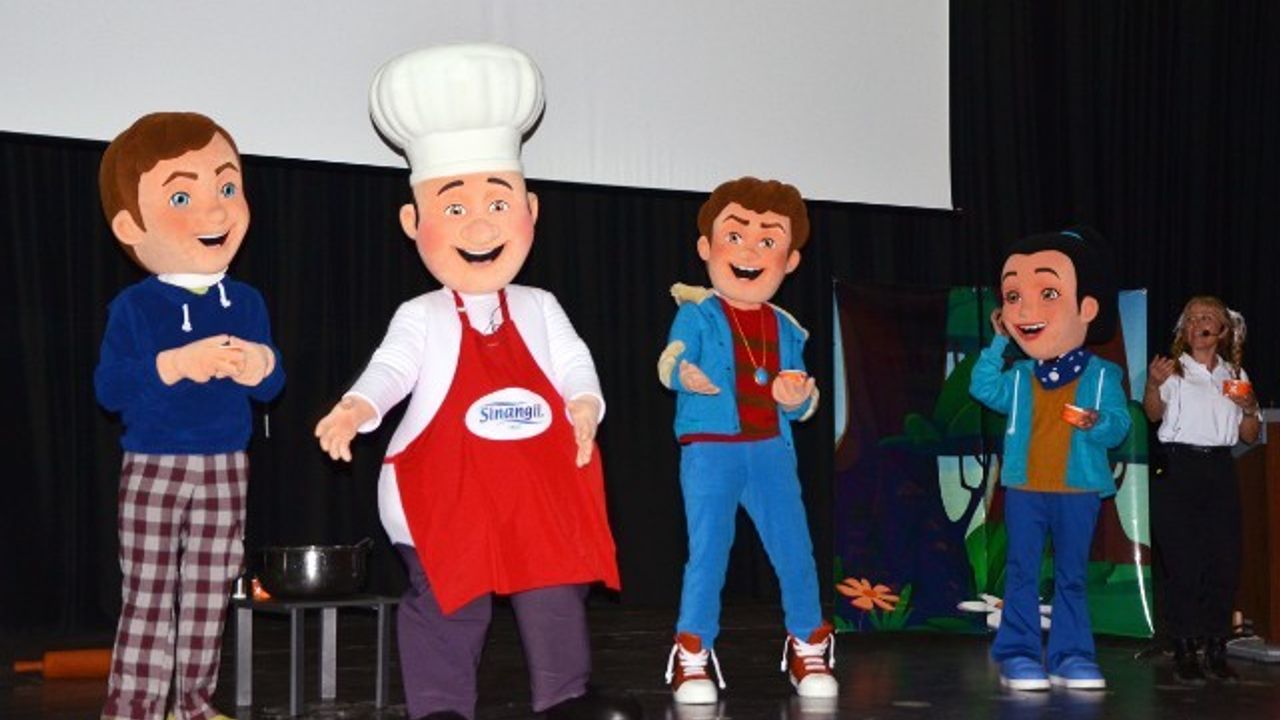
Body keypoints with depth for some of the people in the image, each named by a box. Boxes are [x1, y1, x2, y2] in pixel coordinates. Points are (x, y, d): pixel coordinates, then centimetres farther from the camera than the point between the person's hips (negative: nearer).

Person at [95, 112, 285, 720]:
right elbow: (108, 387, -13)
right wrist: (174, 365, -23)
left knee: (209, 596, 9)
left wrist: (258, 367, -17)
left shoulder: (245, 303, 4)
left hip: (224, 468, 3)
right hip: (153, 468, -3)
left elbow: (273, 384, 6)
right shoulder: (134, 307, -6)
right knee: (147, 598, -1)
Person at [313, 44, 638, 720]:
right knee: (445, 600, 4)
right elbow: (390, 367, -13)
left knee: (555, 589, 7)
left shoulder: (538, 309, 7)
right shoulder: (421, 317, -1)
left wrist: (585, 404, -22)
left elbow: (573, 361, -1)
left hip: (539, 487, 3)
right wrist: (357, 408, -34)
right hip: (445, 488, -2)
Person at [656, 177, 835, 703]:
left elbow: (800, 402, 14)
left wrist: (797, 398, -10)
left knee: (794, 550, 6)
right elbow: (670, 364, -16)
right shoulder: (697, 314, 0)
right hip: (710, 448, -4)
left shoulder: (786, 329, 12)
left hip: (771, 451, 4)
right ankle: (692, 656, 4)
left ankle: (808, 647, 23)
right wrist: (684, 374, -39)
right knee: (708, 552, -6)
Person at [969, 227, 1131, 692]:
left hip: (1078, 491, -1)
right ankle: (1018, 653, 9)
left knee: (1071, 575, 7)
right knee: (1022, 572, 4)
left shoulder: (1102, 375, -2)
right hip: (1024, 489, 2)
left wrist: (1097, 422, -28)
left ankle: (1071, 654, 14)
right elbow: (983, 389, -6)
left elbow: (1120, 423, -7)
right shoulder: (1019, 377, 6)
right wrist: (998, 343, -4)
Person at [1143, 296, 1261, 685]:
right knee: (1181, 561, -4)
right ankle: (1184, 653, 3)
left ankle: (1216, 650, 12)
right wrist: (1153, 383, -31)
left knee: (1225, 560, 3)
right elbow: (1153, 414, -12)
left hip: (1219, 469, 4)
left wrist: (1249, 408, -5)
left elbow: (1251, 436, 16)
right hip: (1178, 467, -4)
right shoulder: (1173, 370, 4)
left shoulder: (1234, 375, 15)